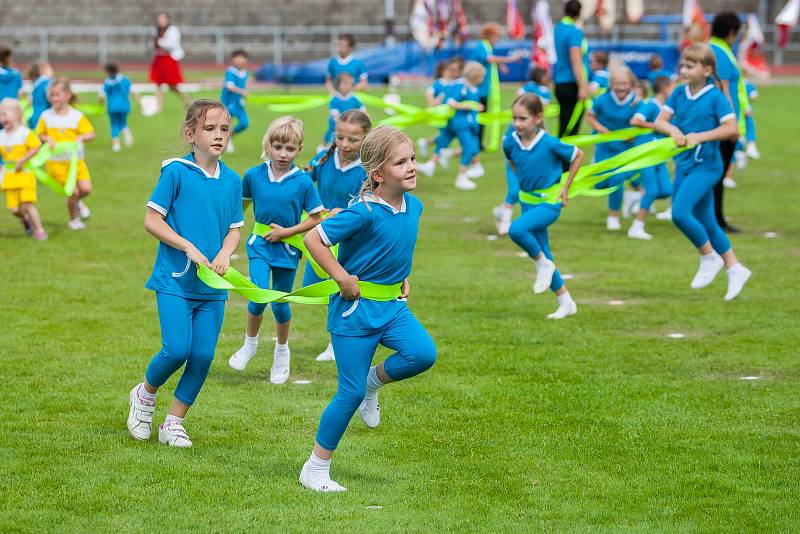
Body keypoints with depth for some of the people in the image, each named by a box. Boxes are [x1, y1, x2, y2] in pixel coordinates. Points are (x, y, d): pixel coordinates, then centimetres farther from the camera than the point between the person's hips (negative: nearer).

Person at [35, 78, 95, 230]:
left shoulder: (77, 116, -5)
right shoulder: (46, 116, -3)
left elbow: (91, 134, -4)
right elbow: (40, 134, 6)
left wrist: (81, 137, -25)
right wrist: (47, 139, -15)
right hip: (56, 162, -1)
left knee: (86, 189, -7)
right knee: (73, 192, -6)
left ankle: (77, 202, 30)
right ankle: (73, 219, 22)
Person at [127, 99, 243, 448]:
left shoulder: (232, 180, 6)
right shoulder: (176, 171, -8)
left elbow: (234, 229, 12)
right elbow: (152, 220, -8)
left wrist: (225, 253, -9)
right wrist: (189, 248, -15)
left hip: (212, 286, 5)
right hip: (175, 279, -5)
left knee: (203, 356, 1)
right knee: (177, 350, -13)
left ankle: (174, 423, 16)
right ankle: (145, 394, 18)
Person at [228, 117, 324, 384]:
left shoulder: (303, 181, -12)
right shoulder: (254, 175, -6)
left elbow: (315, 219, -6)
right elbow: (241, 204, 12)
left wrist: (287, 231, -14)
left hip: (287, 248, 0)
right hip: (260, 244, 0)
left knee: (280, 305, 10)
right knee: (258, 297, -16)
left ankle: (282, 352, 34)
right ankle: (250, 343, 11)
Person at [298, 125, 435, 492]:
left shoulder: (413, 206, 2)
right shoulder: (364, 212, -22)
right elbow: (313, 239, -21)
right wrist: (342, 278, -18)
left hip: (392, 306, 6)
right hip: (355, 309, -6)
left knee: (423, 353, -20)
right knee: (351, 392, -3)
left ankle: (374, 381, 12)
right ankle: (315, 469, 12)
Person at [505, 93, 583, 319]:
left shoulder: (550, 144, -20)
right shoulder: (510, 142, -6)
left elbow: (578, 155, -5)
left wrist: (565, 187, -4)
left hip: (549, 203, -6)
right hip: (528, 202, 6)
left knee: (516, 230, -31)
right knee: (542, 255, 9)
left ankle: (544, 265, -6)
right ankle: (566, 303, 23)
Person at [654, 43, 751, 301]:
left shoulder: (716, 97, -10)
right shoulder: (679, 94, 6)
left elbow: (732, 128, -18)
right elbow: (660, 120, 2)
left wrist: (699, 137, -22)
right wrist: (672, 129, -19)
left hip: (705, 165, -7)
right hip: (684, 164, 7)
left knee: (680, 212, -21)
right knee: (705, 221, 12)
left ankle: (709, 257, -1)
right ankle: (734, 268, 23)